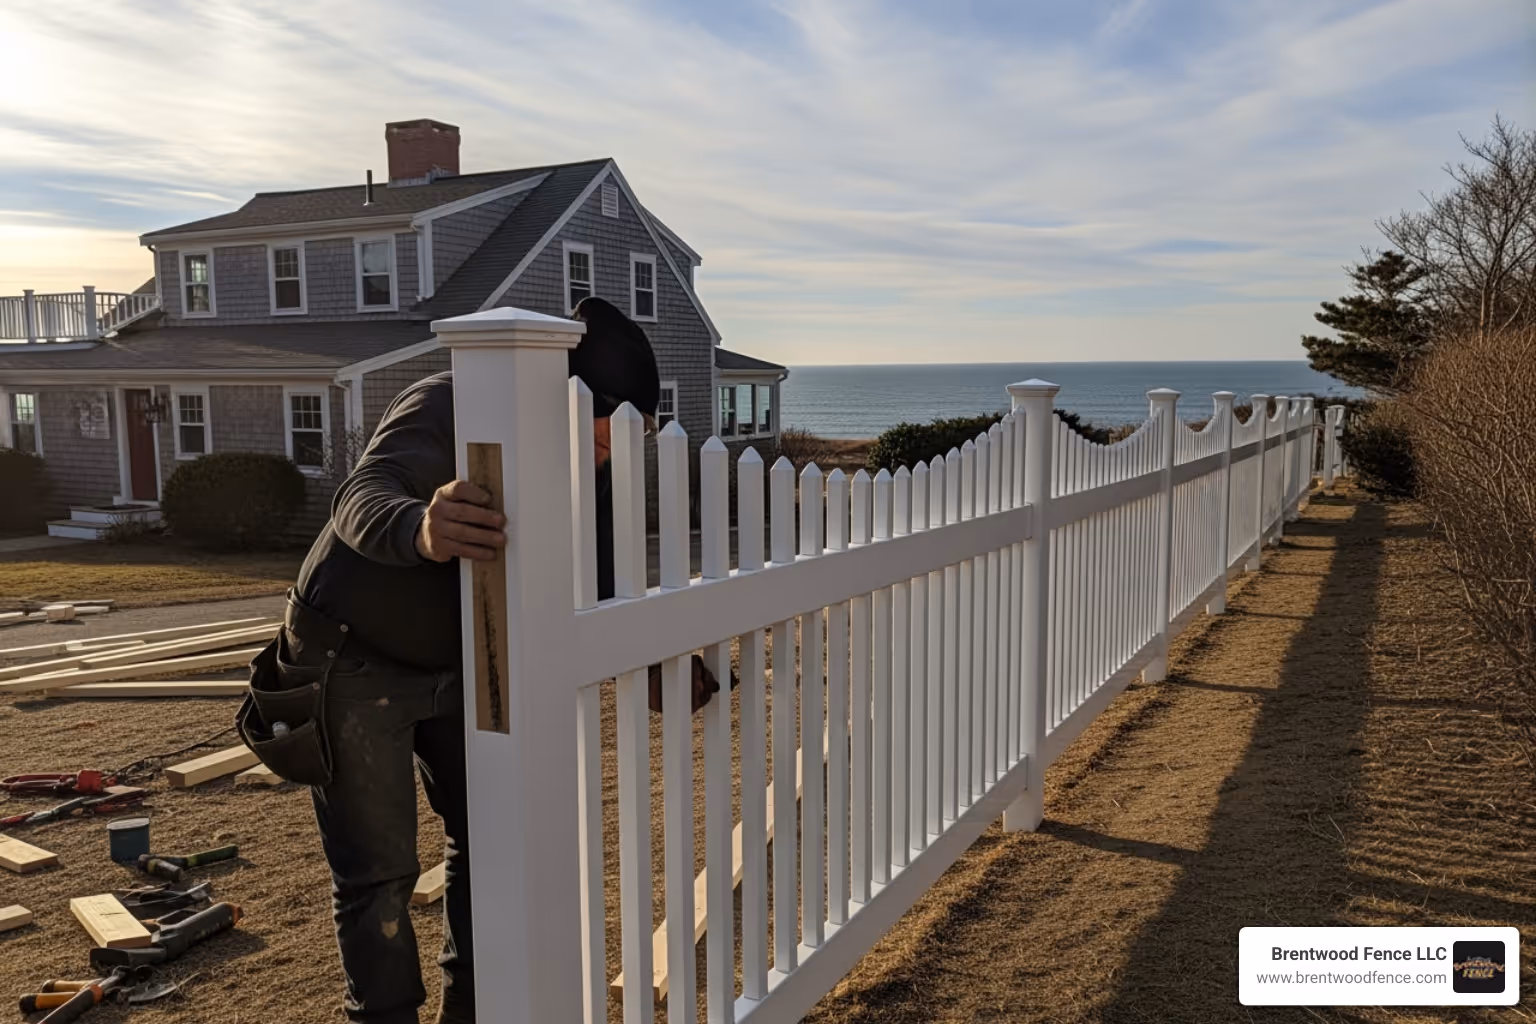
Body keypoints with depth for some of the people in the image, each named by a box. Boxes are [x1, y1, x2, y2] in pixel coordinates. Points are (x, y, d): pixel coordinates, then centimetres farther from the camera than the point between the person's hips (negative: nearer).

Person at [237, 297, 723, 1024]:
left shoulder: (590, 475, -10)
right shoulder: (447, 407, -30)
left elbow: (596, 593, -10)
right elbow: (362, 497, -47)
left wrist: (651, 672, -28)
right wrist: (421, 530, -71)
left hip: (458, 664, 6)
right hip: (352, 661, -6)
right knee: (378, 875, -1)